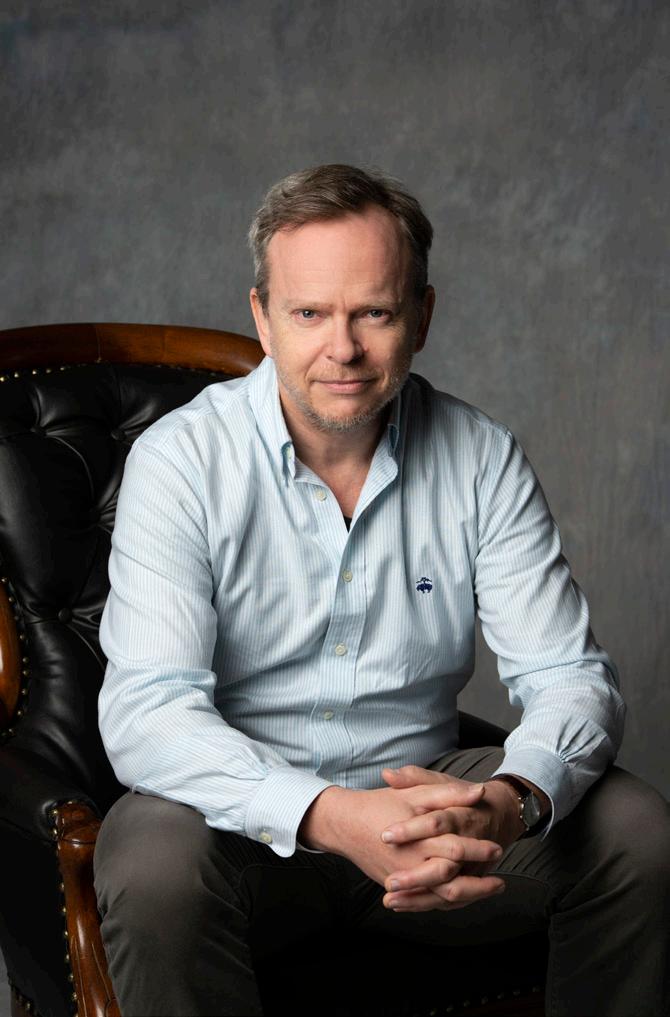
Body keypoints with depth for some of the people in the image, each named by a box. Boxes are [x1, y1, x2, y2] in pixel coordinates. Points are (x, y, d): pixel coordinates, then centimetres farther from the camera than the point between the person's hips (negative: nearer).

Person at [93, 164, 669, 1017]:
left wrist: (512, 801, -31)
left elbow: (570, 676, -7)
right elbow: (146, 712, -23)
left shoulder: (483, 460, -3)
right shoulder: (180, 459, -13)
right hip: (245, 809, -3)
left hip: (423, 798, 3)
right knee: (155, 872, -35)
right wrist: (330, 817, -39)